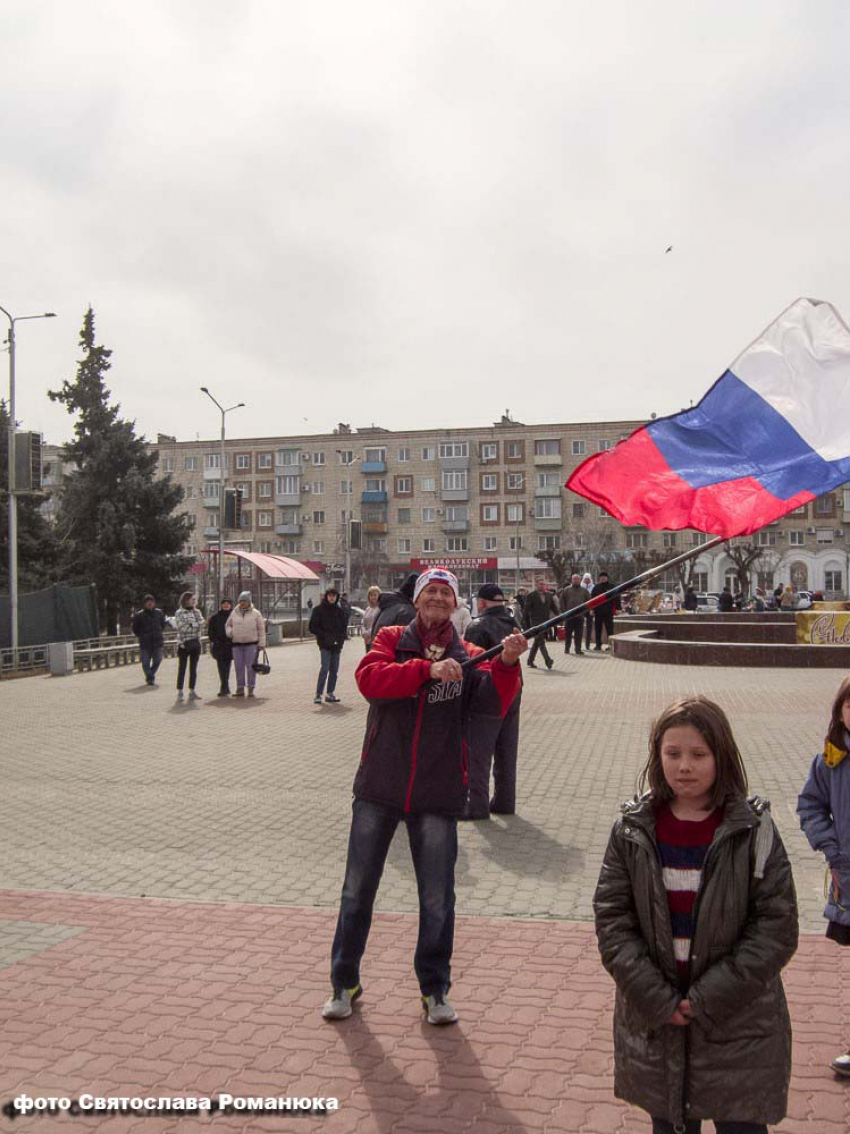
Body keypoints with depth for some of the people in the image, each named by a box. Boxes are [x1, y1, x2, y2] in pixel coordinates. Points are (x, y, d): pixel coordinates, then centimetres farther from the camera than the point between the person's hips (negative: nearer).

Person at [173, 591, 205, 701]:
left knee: (193, 669, 6)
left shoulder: (197, 612, 13)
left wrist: (190, 625, -11)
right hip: (184, 643, -5)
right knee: (182, 668, -2)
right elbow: (181, 627, -11)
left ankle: (192, 691, 11)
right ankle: (180, 692, -1)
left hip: (196, 643, 5)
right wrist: (195, 625, -7)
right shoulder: (179, 613, -1)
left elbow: (201, 625, 2)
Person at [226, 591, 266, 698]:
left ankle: (251, 689, 2)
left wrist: (261, 644, -2)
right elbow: (227, 625, 22)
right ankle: (240, 688, 9)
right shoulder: (234, 613, 11)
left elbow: (261, 629, 3)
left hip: (251, 644, -3)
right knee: (239, 667, 3)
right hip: (237, 644, 3)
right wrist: (230, 632, 0)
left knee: (251, 667, -3)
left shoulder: (255, 613, 2)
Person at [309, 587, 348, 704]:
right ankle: (318, 694, -10)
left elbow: (344, 624, 17)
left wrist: (341, 637, 1)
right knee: (325, 667, -14)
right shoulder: (319, 609, -2)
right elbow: (312, 627, -2)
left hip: (337, 644, 5)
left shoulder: (340, 609, 9)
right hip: (325, 644, -4)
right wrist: (324, 636, -13)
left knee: (334, 669, 7)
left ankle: (330, 693, 16)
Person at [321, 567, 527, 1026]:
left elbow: (494, 703, -12)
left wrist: (507, 663, -30)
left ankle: (435, 988, 27)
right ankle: (344, 982, 29)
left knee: (438, 899, 7)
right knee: (357, 890, 11)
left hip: (438, 795, 0)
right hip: (379, 789, 0)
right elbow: (369, 677, -18)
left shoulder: (468, 656, 3)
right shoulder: (391, 639, 2)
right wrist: (427, 670, -28)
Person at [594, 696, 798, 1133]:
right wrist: (658, 999, -13)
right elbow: (611, 919, -4)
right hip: (654, 1020, 2)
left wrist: (708, 1000, -14)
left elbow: (777, 929, -11)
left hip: (739, 1020, -2)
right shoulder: (633, 829, -5)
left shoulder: (753, 831, -10)